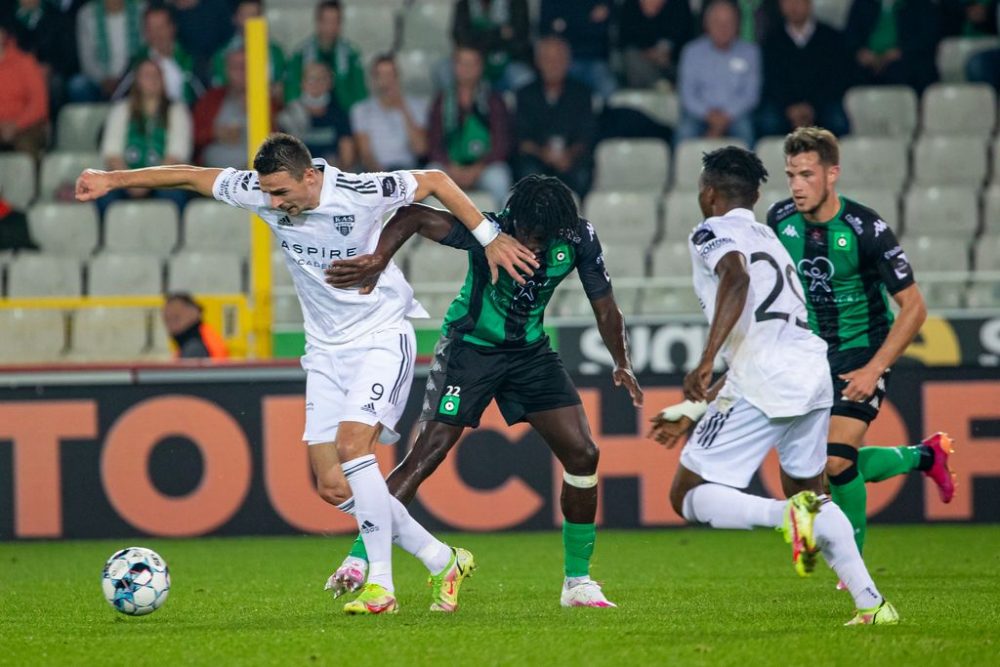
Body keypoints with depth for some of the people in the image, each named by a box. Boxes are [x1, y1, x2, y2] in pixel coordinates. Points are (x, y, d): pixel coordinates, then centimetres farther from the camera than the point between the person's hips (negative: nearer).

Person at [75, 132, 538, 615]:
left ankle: (380, 586, -20)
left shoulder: (360, 193, -21)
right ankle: (443, 562, 11)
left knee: (351, 445, -26)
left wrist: (490, 239, -7)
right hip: (326, 349, 6)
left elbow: (434, 181, -8)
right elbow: (190, 176, 3)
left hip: (382, 337, -6)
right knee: (332, 485, -2)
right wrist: (112, 180, 3)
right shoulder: (263, 193, -8)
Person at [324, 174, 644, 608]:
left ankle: (578, 581, 8)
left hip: (530, 350, 4)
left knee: (583, 454, -4)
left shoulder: (578, 240, -14)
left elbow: (603, 305, 0)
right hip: (470, 345, -4)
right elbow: (414, 216, -32)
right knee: (428, 452, -16)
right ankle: (359, 560, -12)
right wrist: (378, 260, -46)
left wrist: (621, 363, -7)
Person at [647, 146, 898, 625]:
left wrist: (705, 363, -25)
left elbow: (737, 277, -19)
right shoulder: (769, 239, 31)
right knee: (809, 492, 25)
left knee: (689, 497, 1)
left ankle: (788, 515, -25)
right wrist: (693, 410, 38)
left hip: (764, 382, -8)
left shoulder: (712, 233, 5)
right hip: (813, 370, 8)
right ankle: (871, 603, 10)